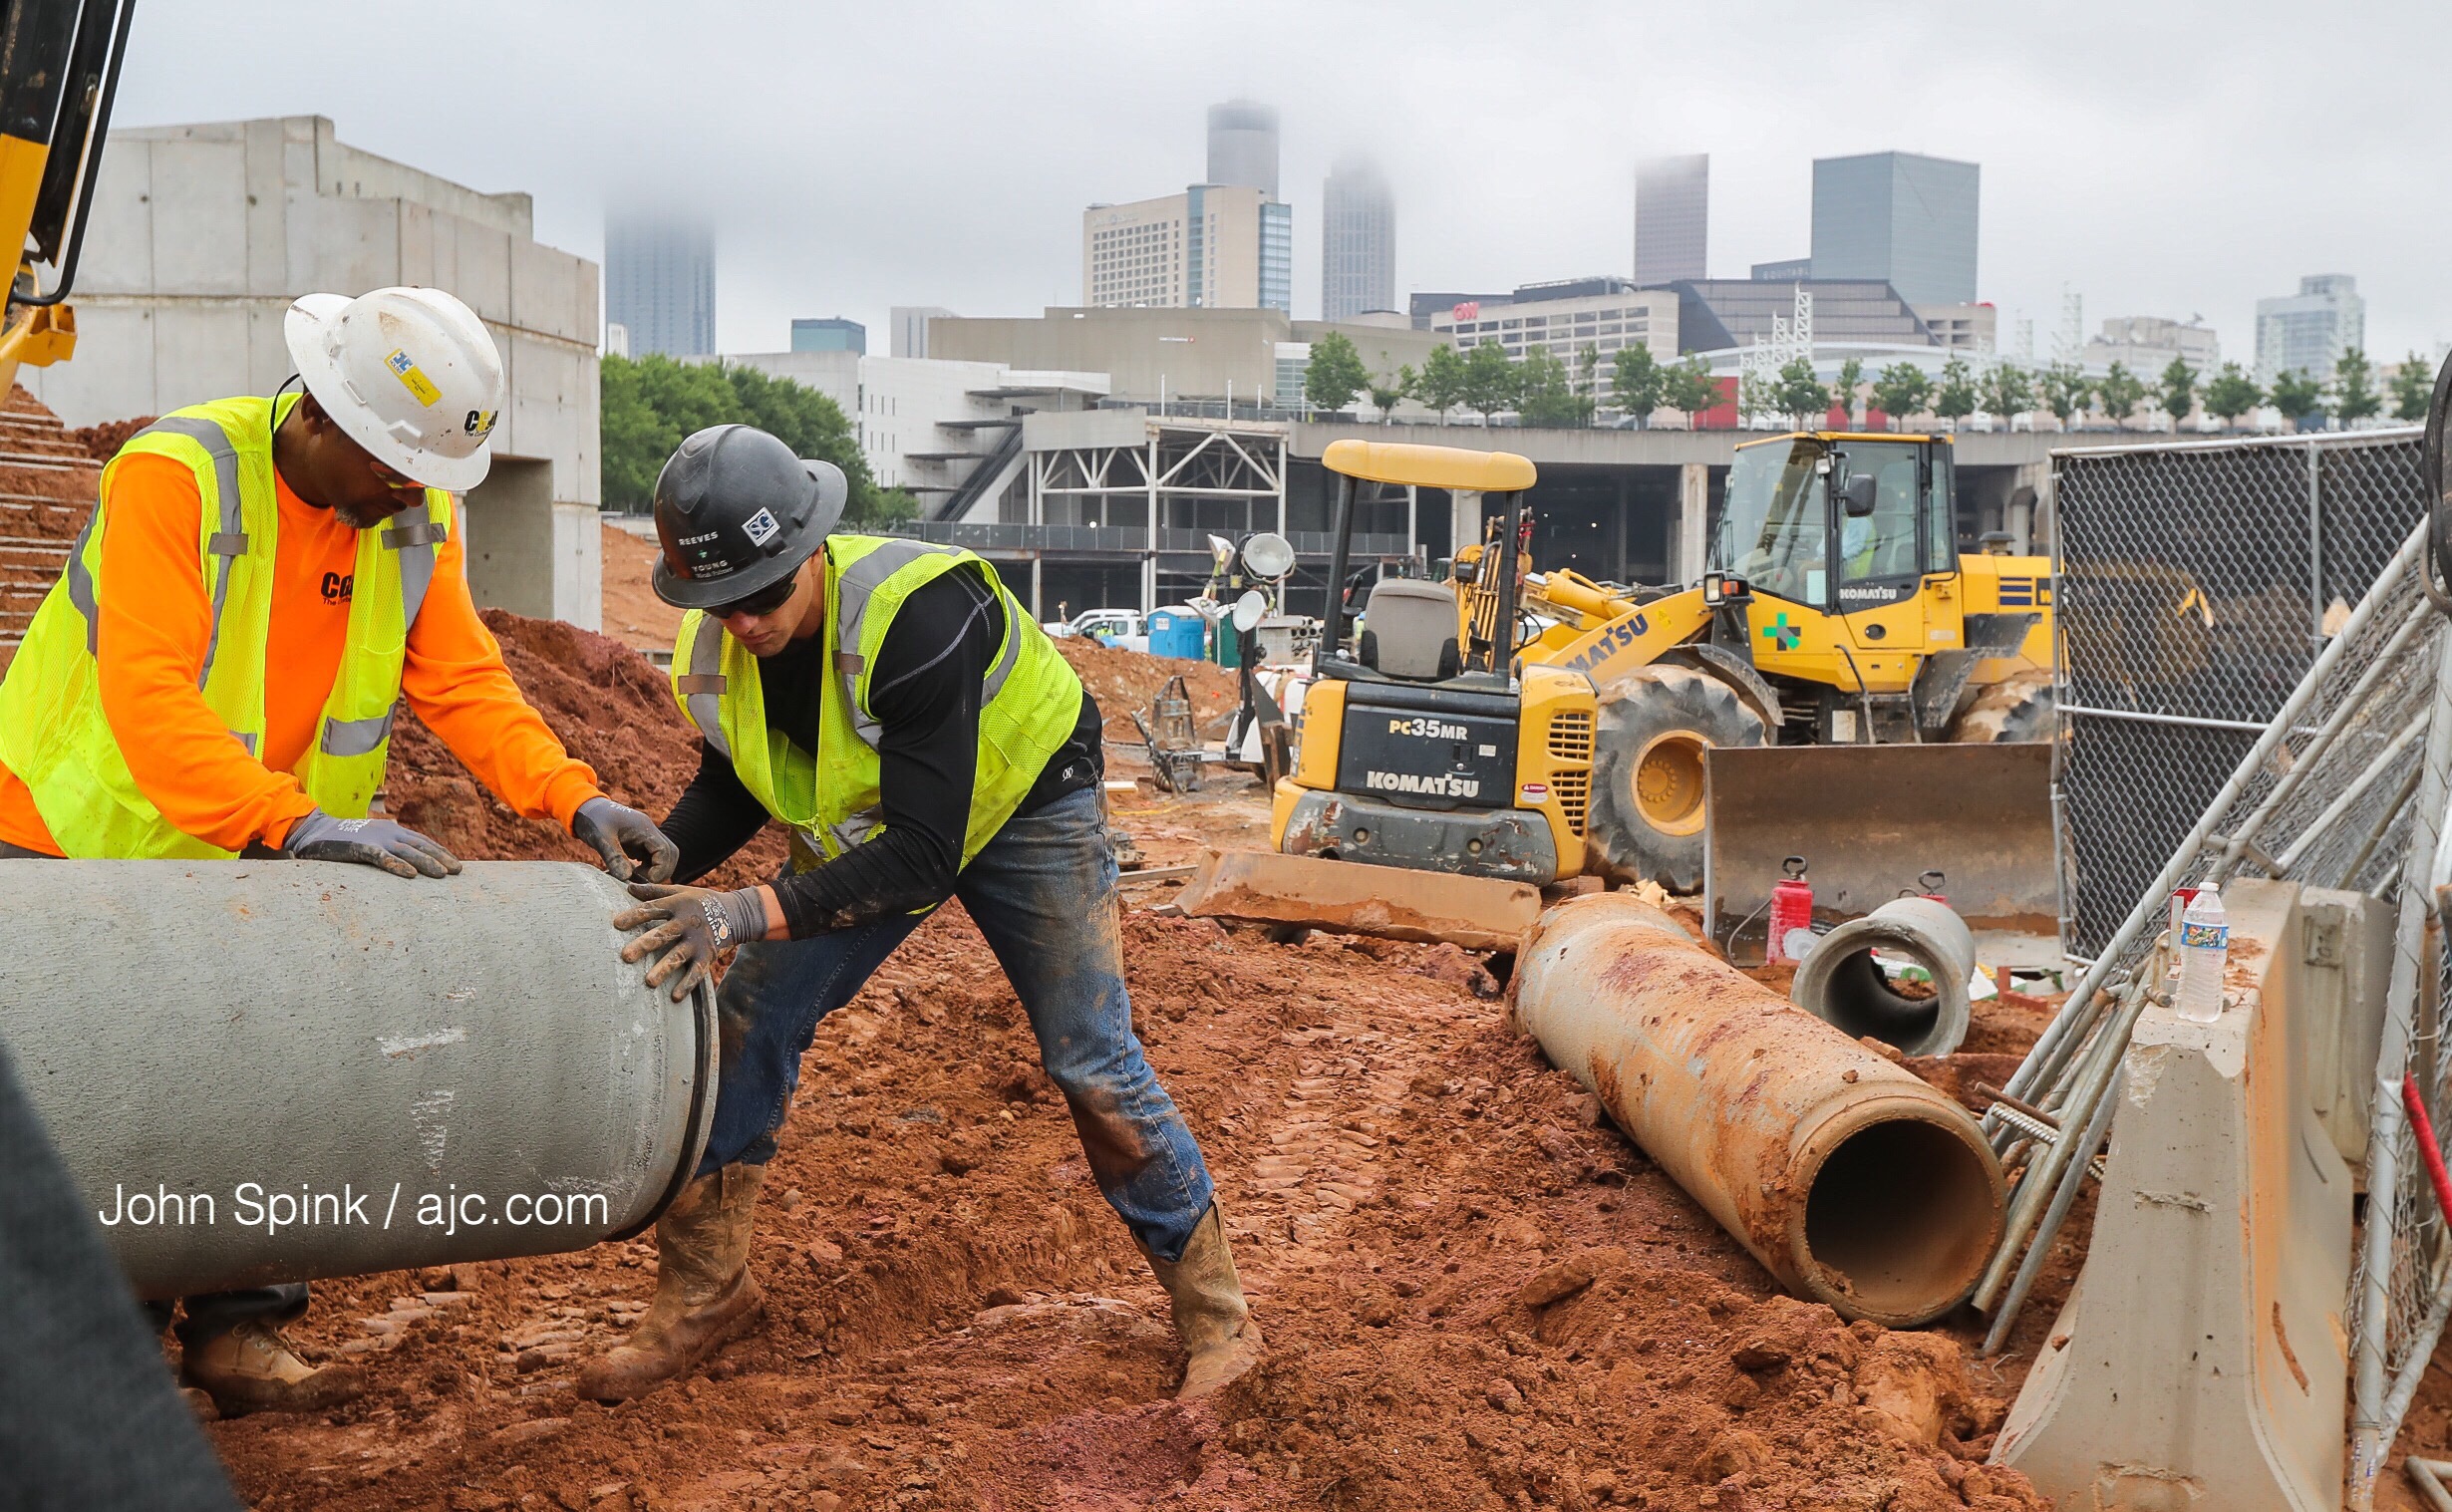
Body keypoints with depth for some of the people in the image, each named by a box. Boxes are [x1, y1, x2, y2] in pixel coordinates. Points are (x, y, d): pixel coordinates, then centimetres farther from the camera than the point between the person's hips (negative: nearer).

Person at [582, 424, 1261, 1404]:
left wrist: (753, 913, -50)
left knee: (1090, 1062, -9)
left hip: (1022, 802, -6)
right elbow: (733, 789, 2)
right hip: (861, 824, 6)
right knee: (746, 1022, -3)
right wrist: (646, 878, -16)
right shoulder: (714, 654, -20)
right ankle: (702, 1297, 13)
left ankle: (1216, 1316, 6)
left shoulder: (919, 613, -41)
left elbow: (922, 855, -42)